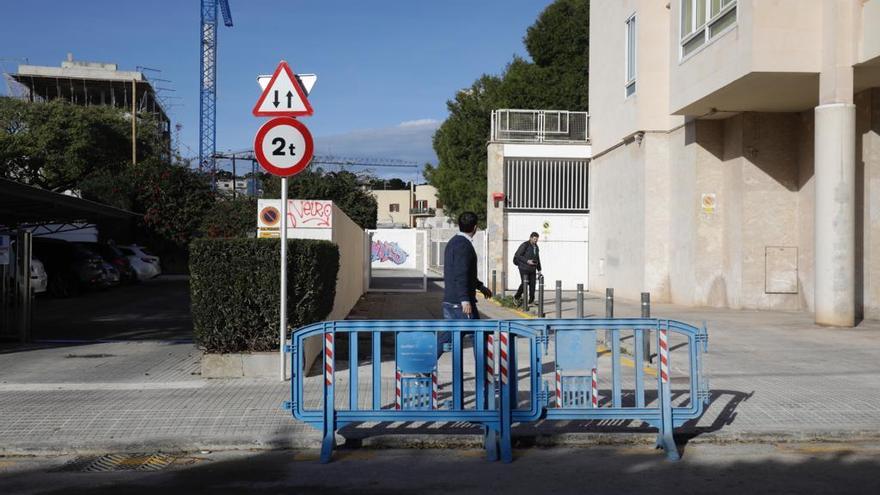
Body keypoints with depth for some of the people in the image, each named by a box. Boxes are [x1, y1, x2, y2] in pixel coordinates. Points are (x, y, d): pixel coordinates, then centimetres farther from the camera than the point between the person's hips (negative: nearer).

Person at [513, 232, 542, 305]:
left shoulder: (536, 247, 11)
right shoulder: (524, 245, -11)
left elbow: (537, 259, 20)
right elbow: (517, 256, -13)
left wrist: (539, 270, 15)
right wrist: (527, 261, -21)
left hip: (532, 269, 6)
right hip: (524, 268, -6)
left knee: (532, 284, -2)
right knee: (524, 284, -9)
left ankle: (531, 301, 3)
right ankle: (517, 297, 13)